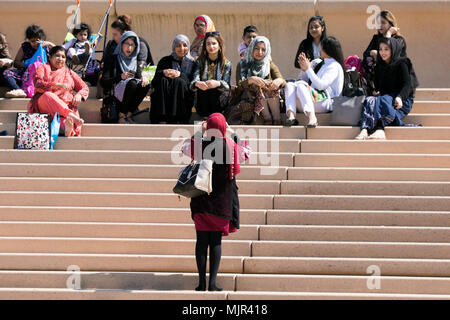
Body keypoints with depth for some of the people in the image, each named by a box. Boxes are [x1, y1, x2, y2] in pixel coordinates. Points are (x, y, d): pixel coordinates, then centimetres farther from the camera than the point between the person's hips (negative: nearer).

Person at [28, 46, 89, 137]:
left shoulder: (69, 72, 29)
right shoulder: (43, 68, 19)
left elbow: (84, 88, 24)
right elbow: (38, 84, -2)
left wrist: (79, 95, -1)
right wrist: (58, 85, -16)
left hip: (66, 104, 2)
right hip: (43, 104, -2)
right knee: (48, 95, -38)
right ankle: (71, 116, -58)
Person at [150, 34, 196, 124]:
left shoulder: (192, 63, 14)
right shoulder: (165, 61, 16)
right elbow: (154, 83, 6)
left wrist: (180, 74, -16)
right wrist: (163, 72, -14)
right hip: (163, 96, 1)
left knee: (179, 81, -30)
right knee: (162, 80, -28)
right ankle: (156, 119, -39)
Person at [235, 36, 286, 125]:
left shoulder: (270, 64, 16)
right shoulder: (242, 65, 10)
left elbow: (283, 81, 3)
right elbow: (239, 86, -5)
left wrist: (280, 81, -22)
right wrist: (250, 80, -25)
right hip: (250, 99, -2)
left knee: (270, 86, -28)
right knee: (257, 86, -30)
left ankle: (277, 117, -35)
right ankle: (267, 117, -36)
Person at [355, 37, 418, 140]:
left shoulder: (401, 64, 2)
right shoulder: (379, 66, 20)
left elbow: (407, 85, -9)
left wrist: (400, 97, -27)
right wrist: (378, 92, -1)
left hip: (402, 101, -5)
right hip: (384, 97, 5)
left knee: (383, 101, -37)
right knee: (369, 101, -28)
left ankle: (379, 130, -58)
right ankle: (364, 130, -52)